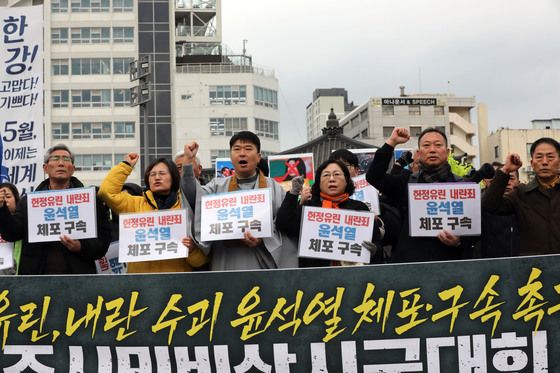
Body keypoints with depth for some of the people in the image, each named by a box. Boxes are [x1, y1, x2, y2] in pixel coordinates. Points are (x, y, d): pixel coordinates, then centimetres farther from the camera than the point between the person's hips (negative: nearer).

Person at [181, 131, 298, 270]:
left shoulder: (274, 188, 9)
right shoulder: (218, 186, 15)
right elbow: (194, 196, -2)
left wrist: (263, 239, -17)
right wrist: (188, 161, -9)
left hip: (261, 264, -1)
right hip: (225, 264, 1)